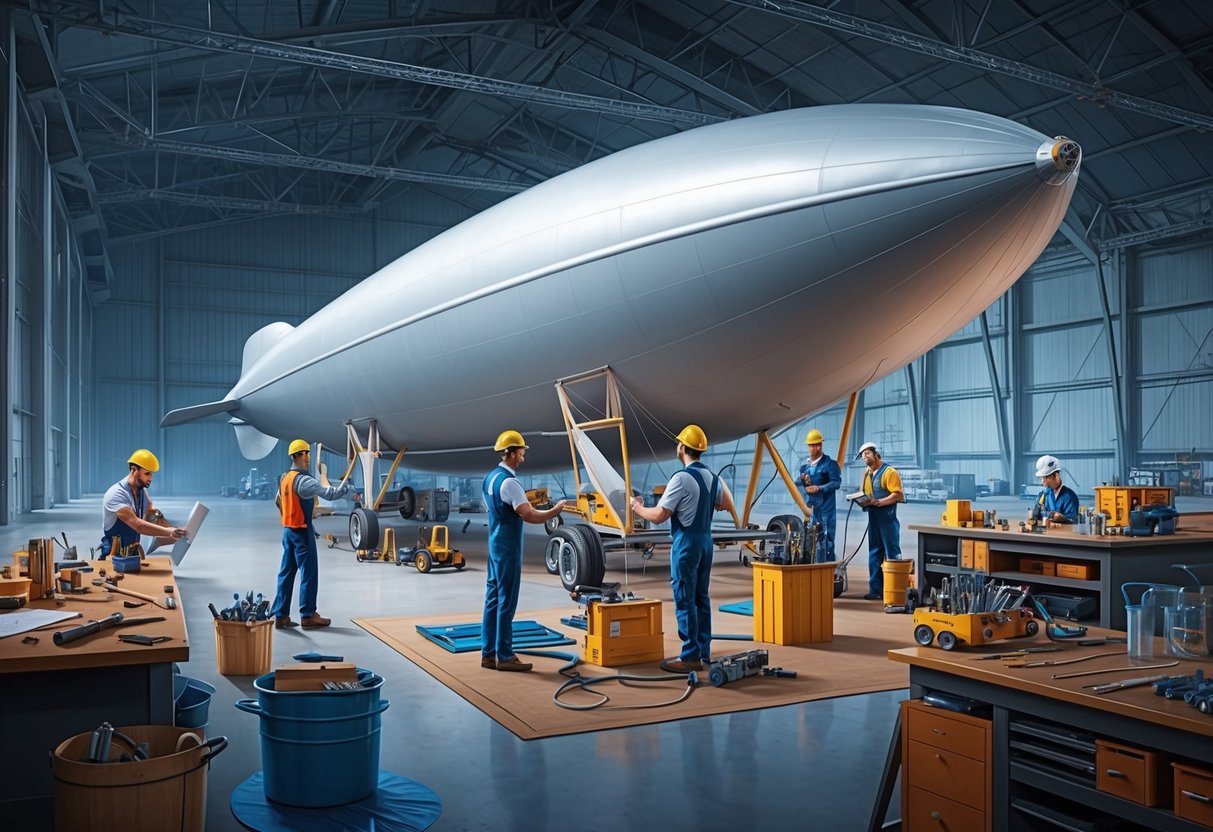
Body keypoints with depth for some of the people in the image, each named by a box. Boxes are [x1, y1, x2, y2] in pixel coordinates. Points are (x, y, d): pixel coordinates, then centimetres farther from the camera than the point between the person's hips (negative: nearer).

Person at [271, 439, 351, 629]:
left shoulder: (284, 478, 9)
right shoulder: (304, 480, -19)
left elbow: (279, 502, 20)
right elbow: (330, 493, -23)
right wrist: (346, 486, -6)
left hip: (287, 530, 9)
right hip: (302, 532, -9)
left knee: (286, 572, 11)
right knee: (309, 573, 0)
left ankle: (280, 615, 14)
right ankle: (308, 615, 6)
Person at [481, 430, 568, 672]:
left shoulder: (491, 477, 11)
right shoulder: (508, 481, -19)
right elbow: (529, 516, -25)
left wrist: (525, 503, 20)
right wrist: (554, 511, -14)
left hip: (495, 544, 9)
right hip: (508, 548, -9)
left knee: (493, 599, 12)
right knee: (506, 602, -2)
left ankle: (488, 653, 18)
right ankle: (504, 657, 5)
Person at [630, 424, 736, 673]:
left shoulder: (682, 478, -16)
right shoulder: (712, 477, 8)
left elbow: (659, 515, -16)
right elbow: (727, 505, 22)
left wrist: (637, 508, 0)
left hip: (686, 542, -8)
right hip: (705, 539, 8)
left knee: (685, 600, -2)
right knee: (701, 597, 14)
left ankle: (691, 657, 1)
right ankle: (704, 650, 21)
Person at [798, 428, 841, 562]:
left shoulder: (829, 463, -4)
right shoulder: (805, 464, 13)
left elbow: (837, 482, -10)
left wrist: (819, 488, -19)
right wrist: (803, 481, -5)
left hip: (825, 507, -6)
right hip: (809, 506, 6)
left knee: (825, 538, -6)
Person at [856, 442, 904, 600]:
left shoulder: (889, 472, -8)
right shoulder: (867, 474, 17)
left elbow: (898, 495, -16)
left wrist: (877, 502, -21)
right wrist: (862, 500, 0)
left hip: (887, 520, -8)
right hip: (873, 520, 8)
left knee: (892, 555, -4)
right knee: (874, 554, 10)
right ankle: (875, 590, 16)